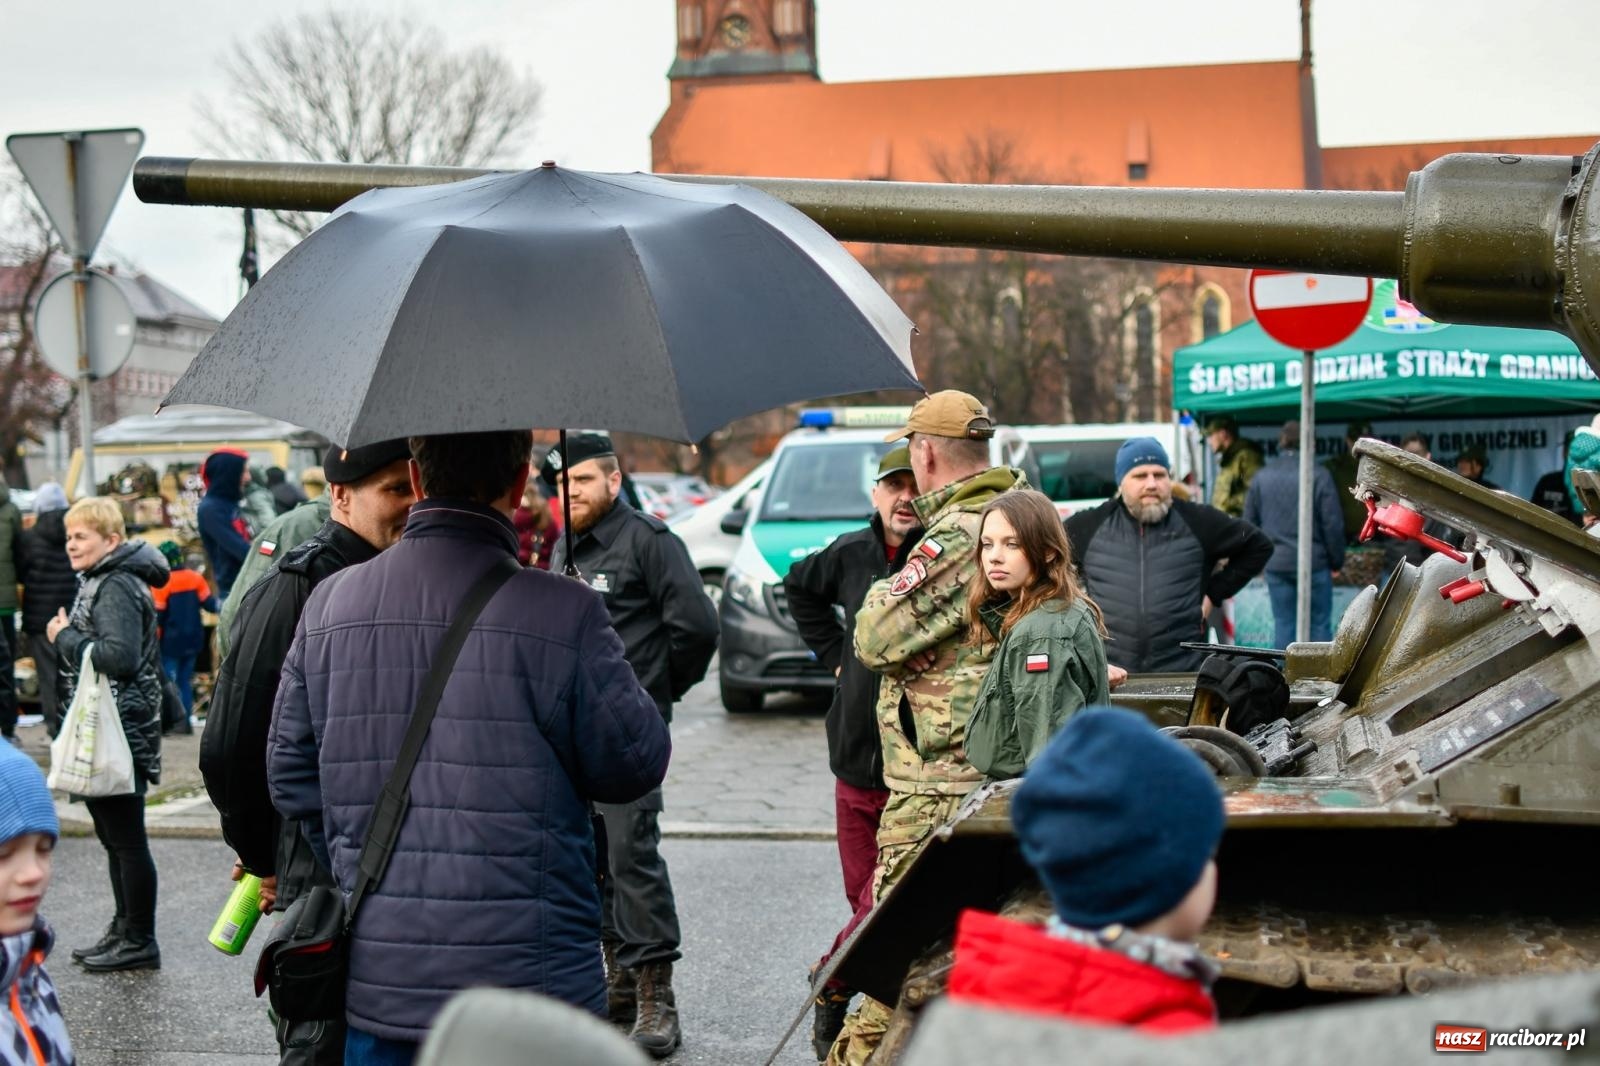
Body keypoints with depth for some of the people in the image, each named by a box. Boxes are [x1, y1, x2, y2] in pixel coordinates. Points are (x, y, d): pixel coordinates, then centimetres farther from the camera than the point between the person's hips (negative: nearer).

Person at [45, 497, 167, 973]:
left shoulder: (118, 587, -15)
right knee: (114, 837, 17)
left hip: (120, 733, -11)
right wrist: (68, 637, 9)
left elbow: (120, 657, -26)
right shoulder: (100, 583, 17)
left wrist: (65, 638, -16)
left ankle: (140, 941, 3)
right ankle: (124, 931, 27)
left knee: (127, 840, -4)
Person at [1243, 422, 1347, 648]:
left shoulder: (1262, 476, 4)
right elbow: (1333, 524, -9)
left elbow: (1250, 521, 9)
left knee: (1282, 623, 8)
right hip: (1313, 561, -3)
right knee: (1319, 623, 4)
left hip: (1275, 563, 3)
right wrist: (1336, 561, 1)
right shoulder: (1318, 475, -9)